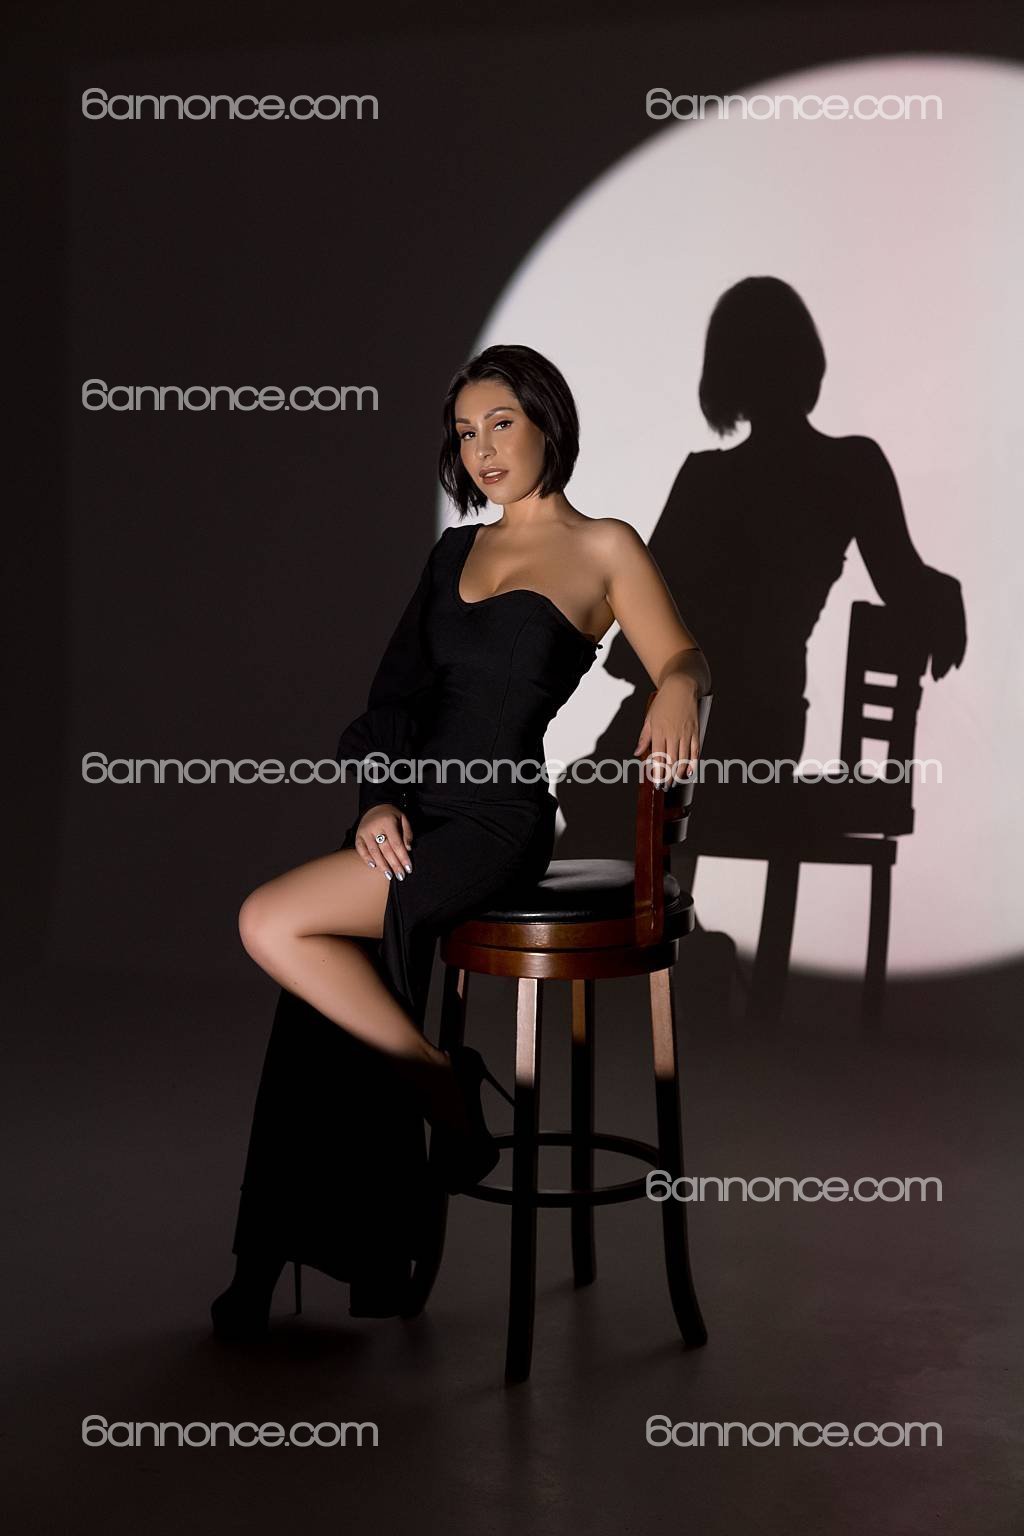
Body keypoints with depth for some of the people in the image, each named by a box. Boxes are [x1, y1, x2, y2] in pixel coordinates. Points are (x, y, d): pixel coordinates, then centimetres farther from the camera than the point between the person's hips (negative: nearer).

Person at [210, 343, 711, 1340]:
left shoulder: (605, 548, 4)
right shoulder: (456, 552, 20)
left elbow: (684, 658, -2)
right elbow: (397, 690, 15)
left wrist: (678, 689, -27)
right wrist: (379, 800, -2)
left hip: (495, 820, -6)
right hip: (407, 813, 6)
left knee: (272, 924, -22)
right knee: (320, 1020, -12)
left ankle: (443, 1087, -5)